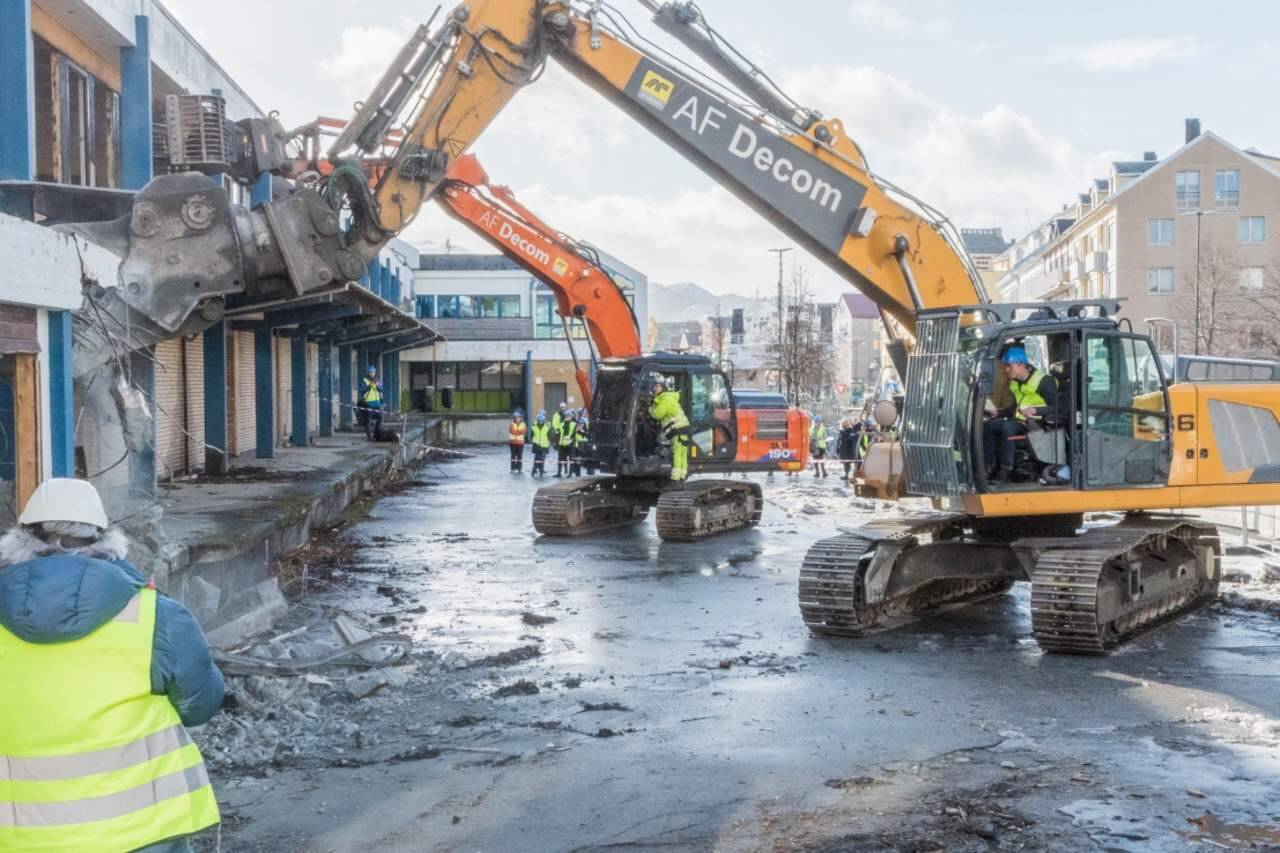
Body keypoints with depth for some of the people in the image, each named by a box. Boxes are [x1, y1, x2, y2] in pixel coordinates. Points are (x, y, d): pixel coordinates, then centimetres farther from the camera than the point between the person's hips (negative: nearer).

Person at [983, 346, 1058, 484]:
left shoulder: (1044, 381, -12)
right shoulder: (1015, 382, 13)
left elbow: (1056, 407, -15)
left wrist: (1035, 410, -30)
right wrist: (999, 412, 12)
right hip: (1020, 421, 8)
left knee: (1006, 427, -33)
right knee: (988, 425, -9)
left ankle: (1006, 470, -31)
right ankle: (990, 466, -12)